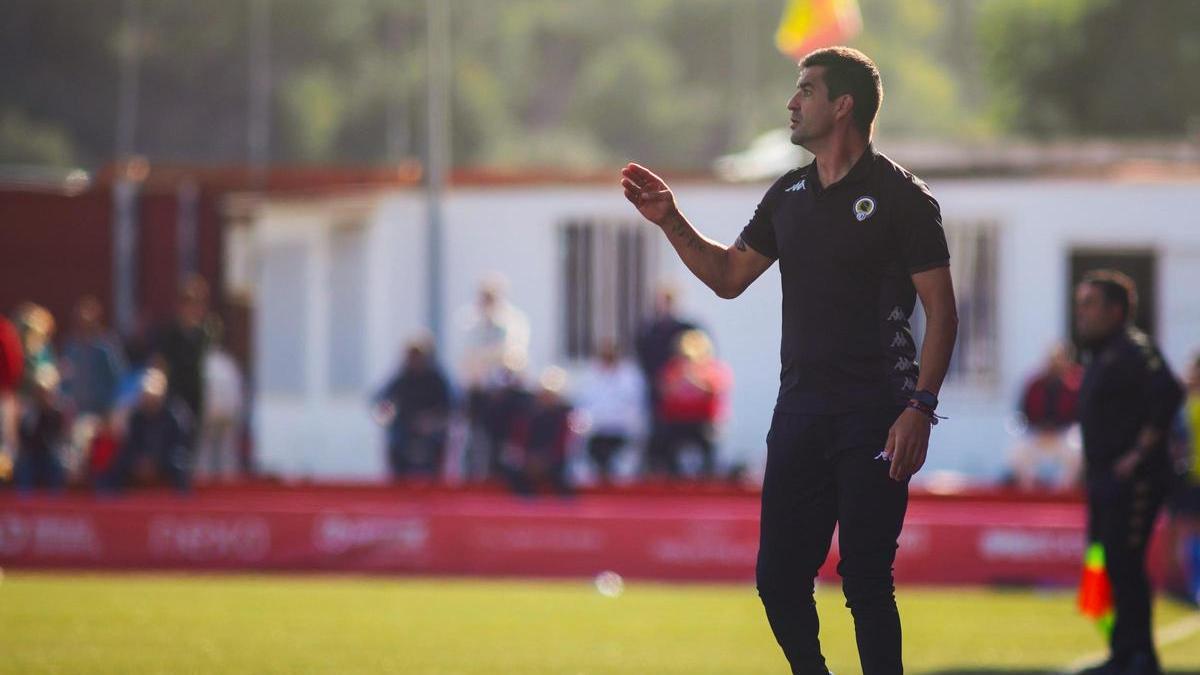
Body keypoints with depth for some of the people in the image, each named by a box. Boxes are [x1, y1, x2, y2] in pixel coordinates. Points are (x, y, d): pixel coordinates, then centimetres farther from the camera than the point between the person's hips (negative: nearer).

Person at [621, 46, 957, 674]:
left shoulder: (901, 198, -6)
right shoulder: (788, 196, 15)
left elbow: (941, 312, -7)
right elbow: (728, 277, 25)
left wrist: (920, 407, -16)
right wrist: (671, 222, 12)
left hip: (873, 418, -7)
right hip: (799, 411, 7)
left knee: (866, 581, -8)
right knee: (779, 578, 5)